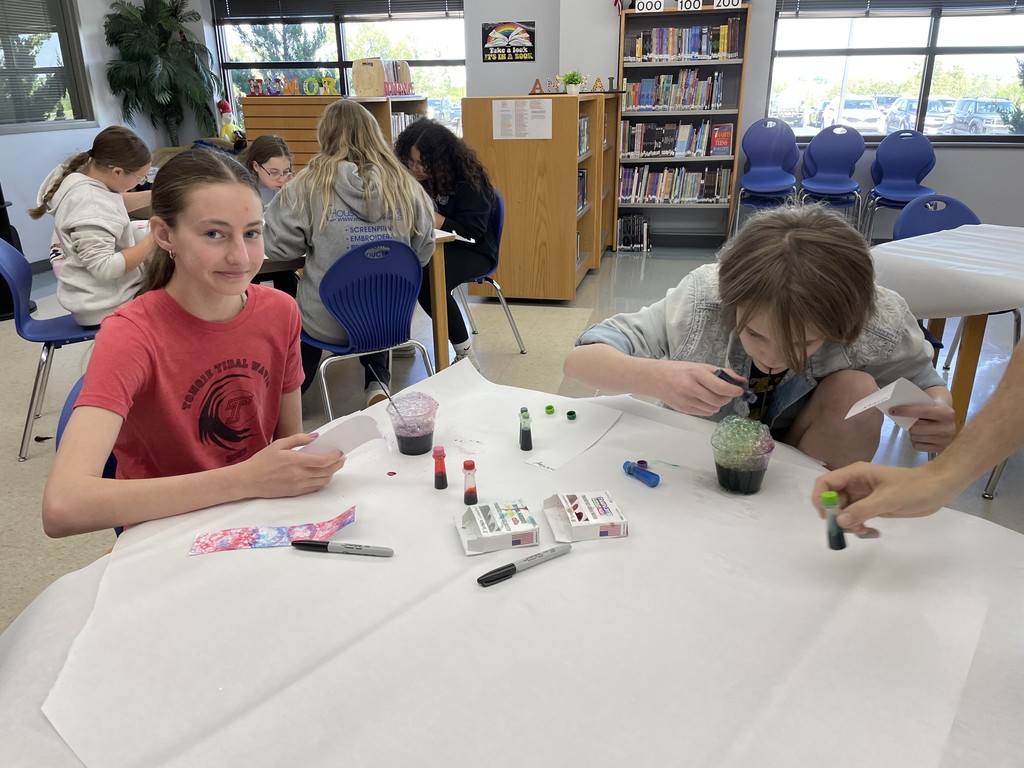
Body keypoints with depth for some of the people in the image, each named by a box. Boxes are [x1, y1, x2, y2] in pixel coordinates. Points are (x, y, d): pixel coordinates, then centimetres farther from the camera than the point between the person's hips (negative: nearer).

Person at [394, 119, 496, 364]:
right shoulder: (417, 176, 2)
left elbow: (471, 232, -20)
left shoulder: (469, 180, -15)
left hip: (470, 250, -5)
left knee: (428, 282, -34)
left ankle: (464, 351, -14)